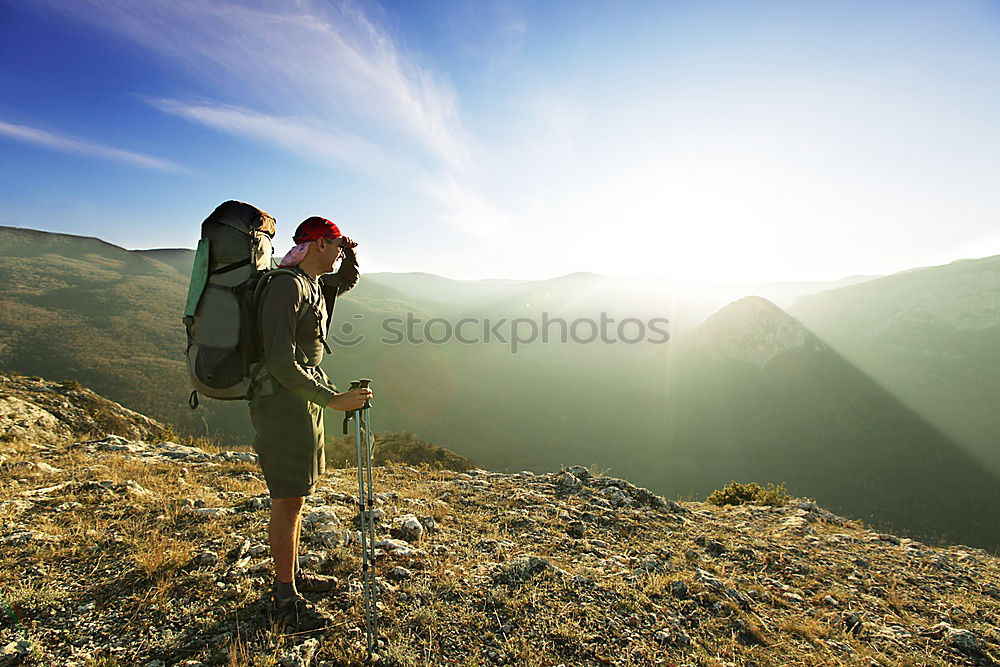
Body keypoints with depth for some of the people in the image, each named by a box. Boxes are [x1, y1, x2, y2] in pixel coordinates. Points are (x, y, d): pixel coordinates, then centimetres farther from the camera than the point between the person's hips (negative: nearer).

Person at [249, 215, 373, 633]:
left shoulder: (315, 284, 11)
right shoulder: (286, 287, -18)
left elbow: (349, 280, 32)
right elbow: (282, 363, -25)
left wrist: (350, 255, 11)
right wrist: (333, 399, -27)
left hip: (304, 399, 10)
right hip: (283, 402, -10)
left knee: (296, 496, 18)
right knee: (287, 501, -1)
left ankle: (291, 575, 34)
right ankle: (286, 600, 15)